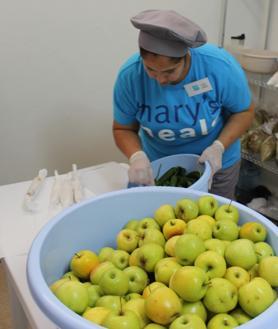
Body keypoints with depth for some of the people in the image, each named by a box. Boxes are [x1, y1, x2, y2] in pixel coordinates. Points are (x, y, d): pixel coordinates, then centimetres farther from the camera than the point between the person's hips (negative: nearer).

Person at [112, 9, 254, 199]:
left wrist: (219, 147, -26)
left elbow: (244, 111, -11)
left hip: (216, 164, -1)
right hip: (158, 166, 1)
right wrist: (136, 156, -31)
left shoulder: (220, 66, -26)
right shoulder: (130, 76, -23)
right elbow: (123, 129, -11)